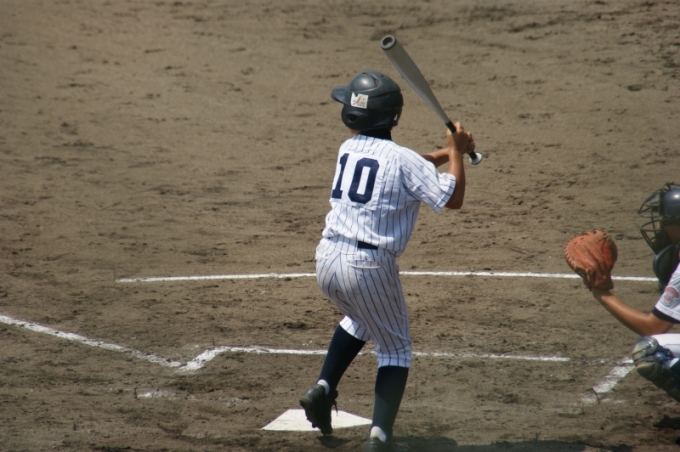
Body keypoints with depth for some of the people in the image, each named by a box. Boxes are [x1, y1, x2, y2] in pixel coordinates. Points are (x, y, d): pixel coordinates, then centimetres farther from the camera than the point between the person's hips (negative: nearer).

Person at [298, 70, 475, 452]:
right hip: (369, 266, -5)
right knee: (395, 348, 12)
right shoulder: (402, 159, -7)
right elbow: (452, 198, -5)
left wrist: (447, 152, 19)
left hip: (327, 259, 6)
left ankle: (324, 388, 21)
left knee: (360, 319, 35)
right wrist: (456, 154, 7)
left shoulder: (348, 150, 12)